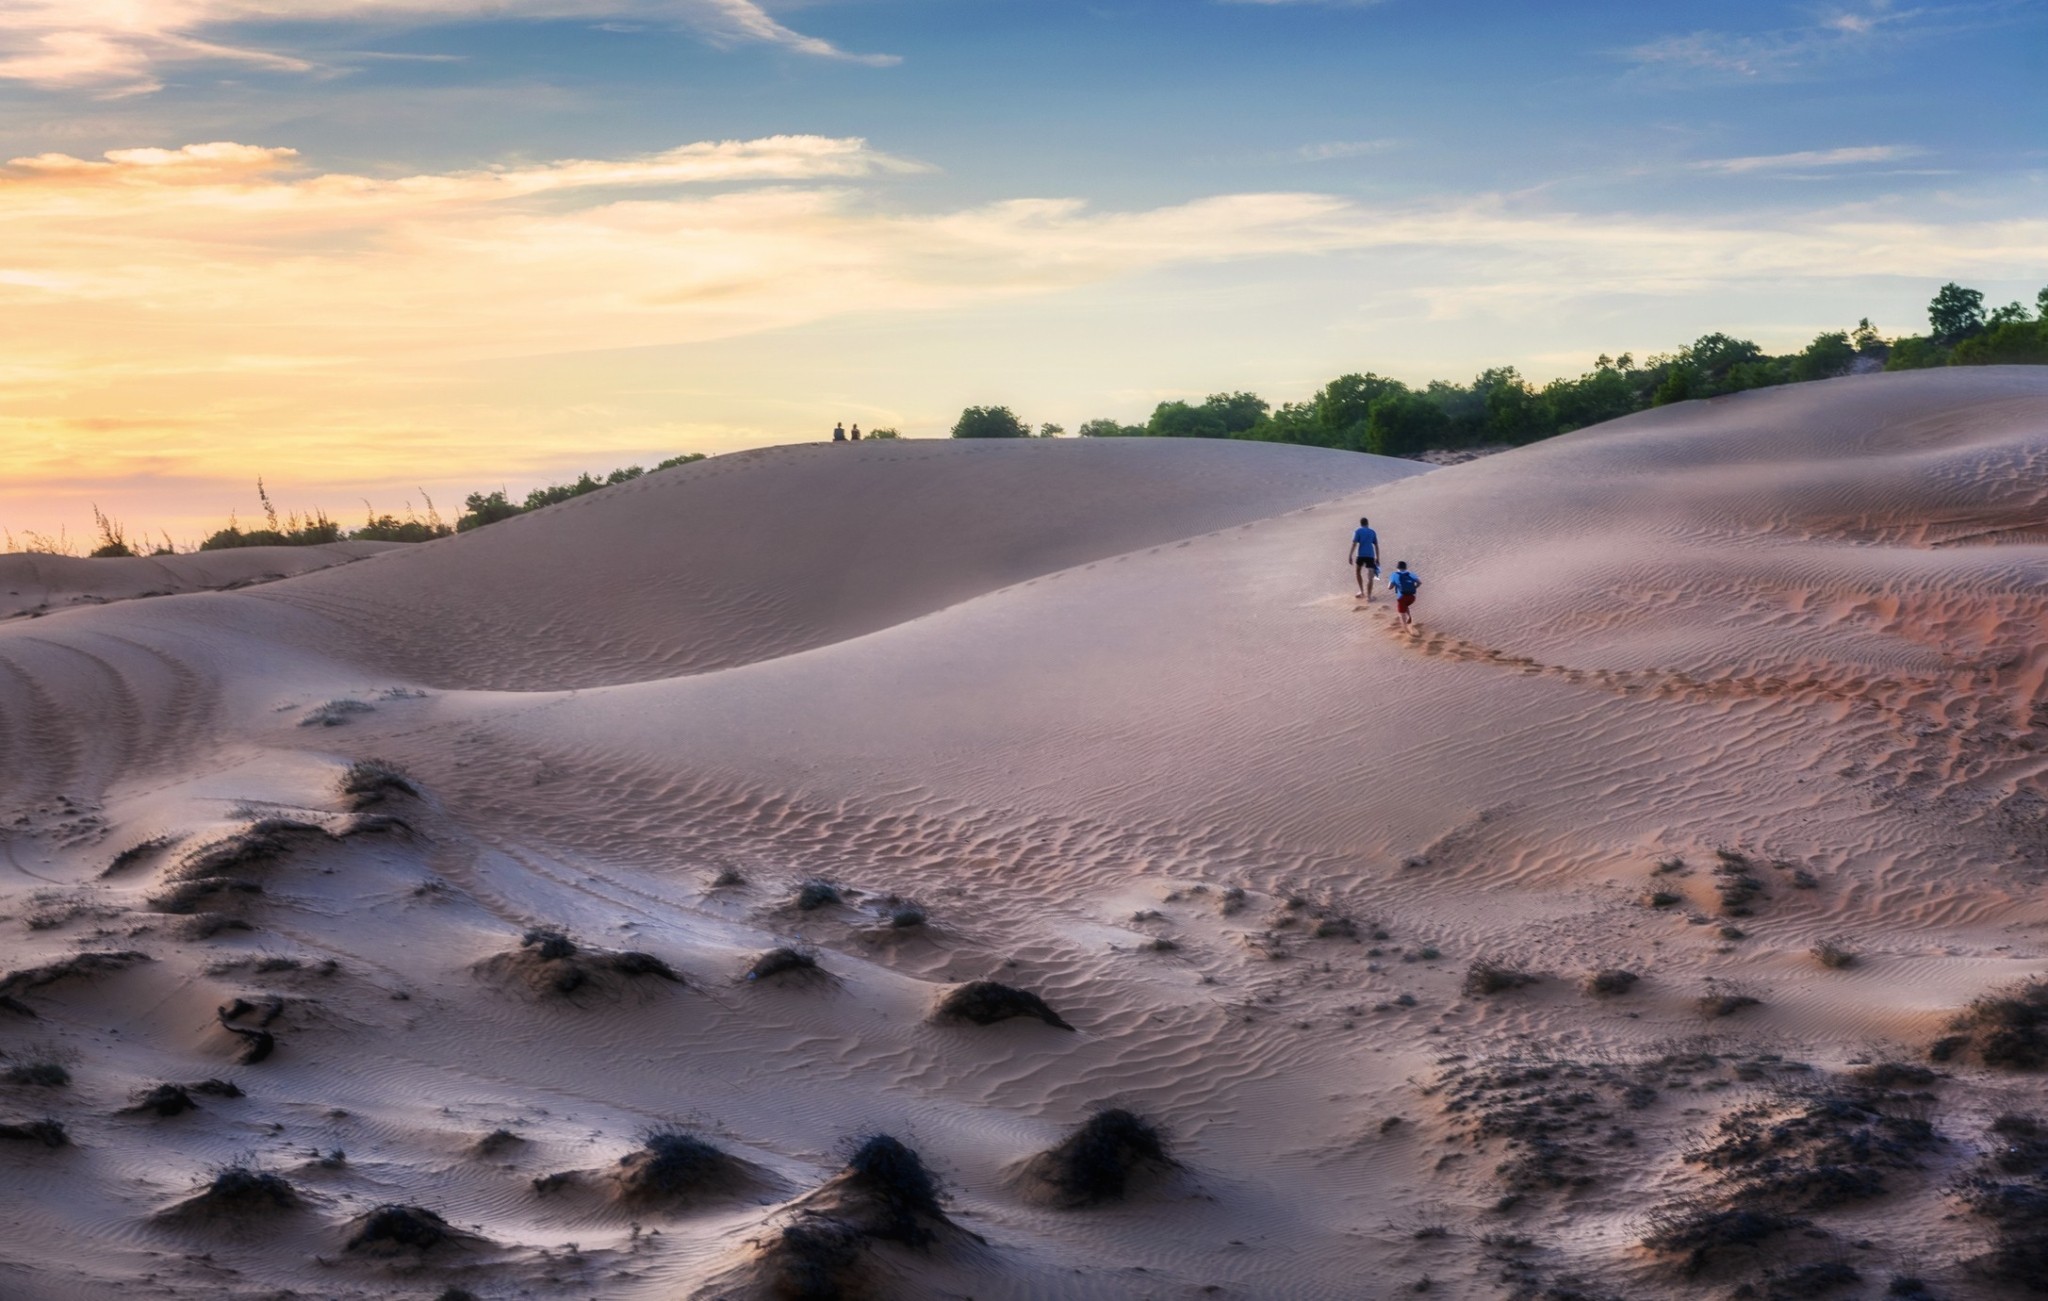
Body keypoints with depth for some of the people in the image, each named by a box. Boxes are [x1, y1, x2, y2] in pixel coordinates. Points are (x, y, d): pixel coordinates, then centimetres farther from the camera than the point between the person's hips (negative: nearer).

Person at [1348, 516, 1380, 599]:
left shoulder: (1358, 531, 3)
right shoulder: (1372, 532, 14)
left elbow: (1354, 544, -7)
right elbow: (1376, 546, 15)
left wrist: (1350, 556, -7)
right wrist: (1377, 558, 20)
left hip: (1361, 555, -2)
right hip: (1370, 555, 2)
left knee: (1357, 571, 24)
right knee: (1370, 576, -2)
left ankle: (1362, 591, 26)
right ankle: (1368, 596, -10)